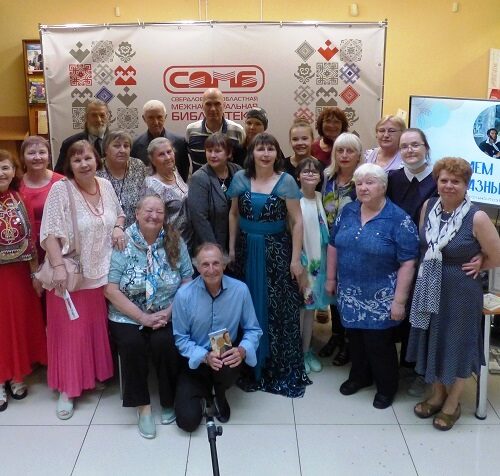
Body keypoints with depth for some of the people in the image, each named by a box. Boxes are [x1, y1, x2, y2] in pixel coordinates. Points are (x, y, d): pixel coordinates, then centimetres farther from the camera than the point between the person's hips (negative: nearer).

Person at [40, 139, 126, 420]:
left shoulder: (106, 186, 3)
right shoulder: (60, 190, -13)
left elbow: (119, 213, 20)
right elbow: (50, 232, -17)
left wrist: (118, 227, -2)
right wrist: (58, 267, -24)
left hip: (103, 272, 5)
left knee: (100, 327, 15)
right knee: (71, 330, 3)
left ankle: (99, 374, 35)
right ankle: (67, 388, 16)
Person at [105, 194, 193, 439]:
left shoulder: (175, 242, 2)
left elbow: (187, 282, 1)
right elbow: (111, 290, -9)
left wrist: (168, 312, -12)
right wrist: (143, 317, -14)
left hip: (168, 317, 1)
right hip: (129, 317, 0)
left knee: (165, 342, -26)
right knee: (131, 343, -28)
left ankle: (169, 402, -3)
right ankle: (143, 407, -10)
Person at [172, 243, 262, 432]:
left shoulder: (240, 290, -11)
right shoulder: (184, 295, -14)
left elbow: (253, 330, -3)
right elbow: (180, 338, -8)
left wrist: (242, 350, -25)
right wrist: (205, 357, -25)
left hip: (227, 357, 1)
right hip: (195, 362, -1)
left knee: (227, 366, -36)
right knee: (188, 420, -14)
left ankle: (220, 395, 3)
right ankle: (204, 390, 23)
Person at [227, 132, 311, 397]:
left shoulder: (286, 181, -7)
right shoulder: (240, 178, 2)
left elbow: (296, 222, -7)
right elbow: (234, 214, 10)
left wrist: (295, 259, -11)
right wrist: (231, 248, 6)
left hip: (276, 251, -3)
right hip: (247, 251, 3)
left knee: (279, 310, 1)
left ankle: (284, 371, 15)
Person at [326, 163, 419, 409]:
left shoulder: (399, 220, -14)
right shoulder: (348, 212, 2)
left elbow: (408, 263, -15)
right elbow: (333, 245, 12)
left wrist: (399, 300, -17)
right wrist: (331, 278, 12)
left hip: (380, 299, -5)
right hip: (350, 294, 5)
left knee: (378, 343, 5)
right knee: (355, 337, 17)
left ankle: (387, 387, 28)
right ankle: (359, 376, 40)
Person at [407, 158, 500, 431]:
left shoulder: (476, 217, -19)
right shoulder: (428, 206, -3)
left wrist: (474, 266, 0)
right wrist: (432, 266, 3)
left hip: (460, 291, -5)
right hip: (429, 288, 5)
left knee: (457, 343, 11)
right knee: (433, 340, 17)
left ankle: (452, 403, 31)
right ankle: (437, 394, 39)